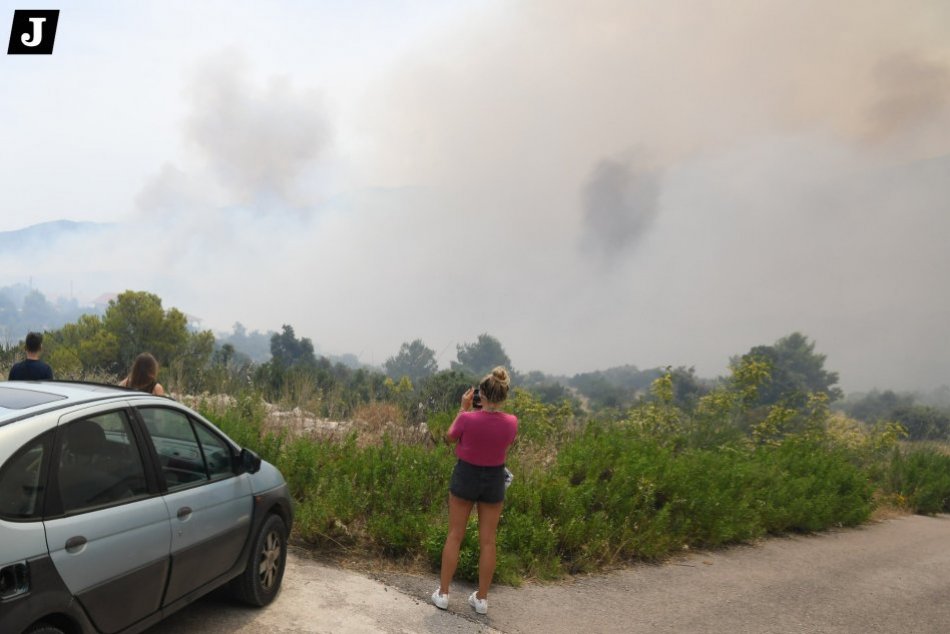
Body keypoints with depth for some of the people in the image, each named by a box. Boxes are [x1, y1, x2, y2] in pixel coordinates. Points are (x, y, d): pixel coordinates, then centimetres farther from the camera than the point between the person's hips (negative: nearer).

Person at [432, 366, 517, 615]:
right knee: (487, 541, 11)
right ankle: (481, 598, 19)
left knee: (454, 536, 11)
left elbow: (450, 437, -1)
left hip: (465, 476, -2)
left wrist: (464, 408, 1)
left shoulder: (468, 418, -21)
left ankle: (442, 593, 18)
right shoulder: (511, 422, -14)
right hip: (494, 480, 2)